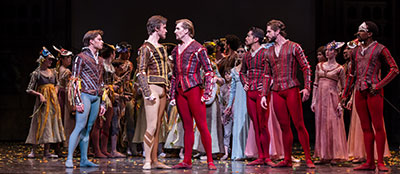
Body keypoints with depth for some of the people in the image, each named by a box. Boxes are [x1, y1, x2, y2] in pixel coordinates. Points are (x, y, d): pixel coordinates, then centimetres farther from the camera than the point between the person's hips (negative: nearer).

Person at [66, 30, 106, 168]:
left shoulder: (99, 59, 20)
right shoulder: (81, 57, -2)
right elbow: (75, 80, -6)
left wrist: (102, 103, 20)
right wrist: (78, 101, -14)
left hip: (96, 97, 7)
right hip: (85, 95, -7)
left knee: (88, 128, 6)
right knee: (80, 126, -14)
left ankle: (84, 159, 7)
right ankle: (69, 159, -15)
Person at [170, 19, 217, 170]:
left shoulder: (198, 48, -3)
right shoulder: (176, 50, 16)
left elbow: (209, 71, -5)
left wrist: (206, 93, -11)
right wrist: (172, 95, 13)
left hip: (193, 89, -6)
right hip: (180, 91, 6)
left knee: (202, 125, -7)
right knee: (187, 127, 8)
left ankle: (210, 161, -4)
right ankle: (187, 161, 9)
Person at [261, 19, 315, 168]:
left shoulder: (293, 47, 1)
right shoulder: (269, 52, 16)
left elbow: (306, 68, -1)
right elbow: (267, 75, 19)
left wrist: (307, 88, -12)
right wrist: (264, 95, 12)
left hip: (291, 89, -5)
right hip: (276, 92, 5)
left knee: (299, 125, -7)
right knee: (284, 126, 5)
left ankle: (308, 159, -4)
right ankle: (287, 160, 9)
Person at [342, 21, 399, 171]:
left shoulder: (379, 49, -1)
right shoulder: (356, 51, 16)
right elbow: (351, 74, 22)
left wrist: (379, 85, -11)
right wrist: (345, 94, 18)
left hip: (373, 91, -6)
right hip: (359, 92, 6)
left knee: (378, 126, -6)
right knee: (366, 128, 6)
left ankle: (380, 162, -4)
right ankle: (369, 162, 8)